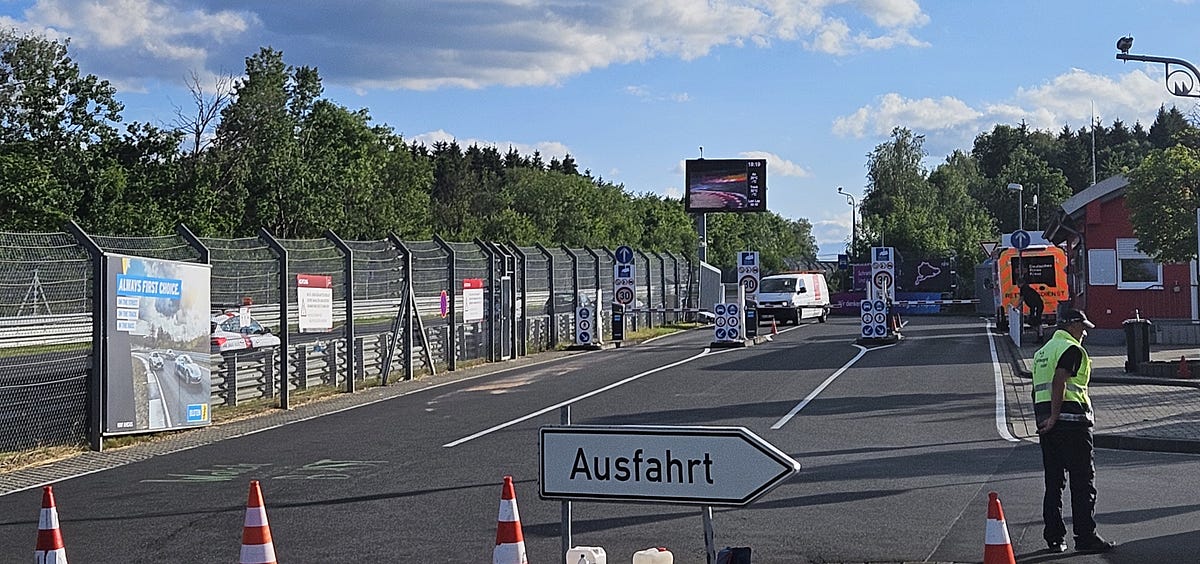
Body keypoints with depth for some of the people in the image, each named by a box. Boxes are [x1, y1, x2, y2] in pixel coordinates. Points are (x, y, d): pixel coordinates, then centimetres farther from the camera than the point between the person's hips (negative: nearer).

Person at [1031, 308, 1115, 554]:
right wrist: (1055, 417, -21)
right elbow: (1058, 382, -21)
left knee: (1053, 481, 10)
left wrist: (1043, 419, 18)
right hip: (1071, 418, -8)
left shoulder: (1042, 351, 20)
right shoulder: (1072, 349, -8)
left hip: (1045, 420, 9)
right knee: (1083, 480, -4)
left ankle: (1054, 538, 10)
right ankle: (1085, 537, -4)